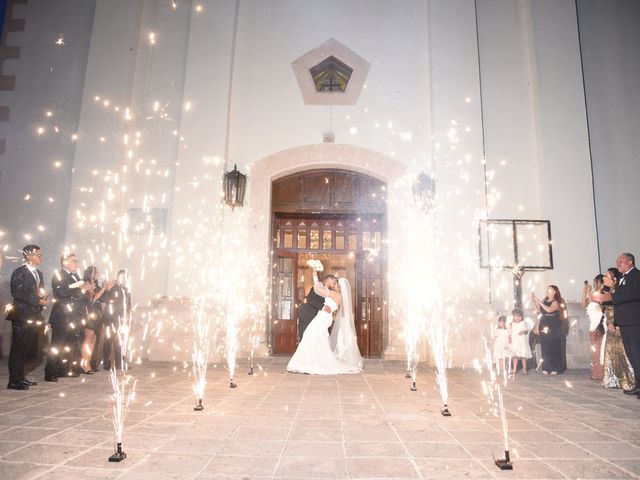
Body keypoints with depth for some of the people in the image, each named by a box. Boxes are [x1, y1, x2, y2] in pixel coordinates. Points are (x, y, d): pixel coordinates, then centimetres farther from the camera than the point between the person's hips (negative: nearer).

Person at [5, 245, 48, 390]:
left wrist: (44, 296, 0)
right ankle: (14, 381, 1)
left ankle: (20, 378, 19)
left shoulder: (39, 273, 17)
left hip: (33, 316, 7)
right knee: (17, 348, -3)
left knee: (24, 349, 12)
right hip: (21, 316, -7)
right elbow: (17, 293, -16)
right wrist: (37, 300, -17)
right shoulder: (19, 273, -7)